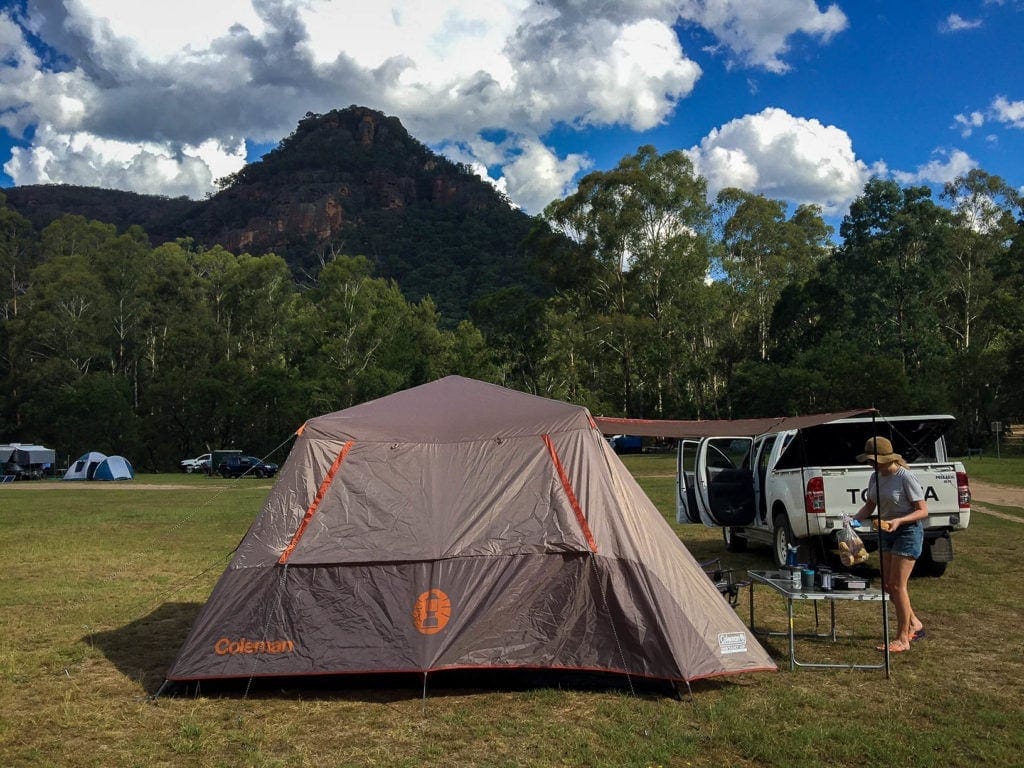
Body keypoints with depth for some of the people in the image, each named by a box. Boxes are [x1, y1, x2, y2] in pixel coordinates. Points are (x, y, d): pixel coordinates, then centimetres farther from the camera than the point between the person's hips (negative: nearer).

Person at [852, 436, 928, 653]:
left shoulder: (905, 477, -18)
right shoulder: (875, 477, 4)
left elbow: (923, 511, -16)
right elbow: (869, 506, 12)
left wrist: (899, 521, -31)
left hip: (908, 531, -8)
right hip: (888, 533, 8)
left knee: (897, 585, -6)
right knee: (887, 584, 12)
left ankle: (902, 639, 5)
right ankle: (914, 624, 32)